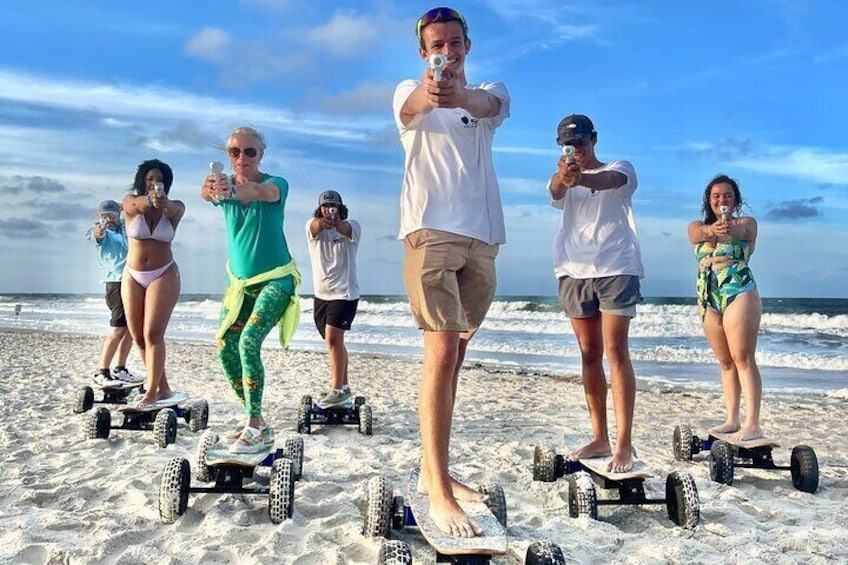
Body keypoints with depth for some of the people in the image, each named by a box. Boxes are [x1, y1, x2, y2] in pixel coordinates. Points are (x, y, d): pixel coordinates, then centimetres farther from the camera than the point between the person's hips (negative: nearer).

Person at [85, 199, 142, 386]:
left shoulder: (126, 225, 12)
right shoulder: (102, 233, -5)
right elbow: (97, 235, -27)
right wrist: (99, 229, -51)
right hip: (117, 283, -6)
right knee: (118, 330, -13)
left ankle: (119, 370, 19)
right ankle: (101, 372, -9)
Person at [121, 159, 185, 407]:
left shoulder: (175, 208, -6)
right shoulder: (131, 202, -3)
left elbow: (173, 209, -31)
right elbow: (135, 205, -28)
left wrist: (162, 202, -56)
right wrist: (149, 200, -52)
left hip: (164, 275, -3)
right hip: (133, 276, 3)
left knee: (153, 334, -14)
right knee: (138, 337, 7)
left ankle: (152, 391, -11)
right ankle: (162, 386, 19)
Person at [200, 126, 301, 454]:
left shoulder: (276, 184, -13)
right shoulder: (225, 185, -2)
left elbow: (260, 192, -38)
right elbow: (207, 192, -27)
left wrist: (233, 191, -61)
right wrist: (211, 190, -53)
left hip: (275, 279, -5)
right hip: (240, 280, 6)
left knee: (249, 341, -23)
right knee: (225, 350, 1)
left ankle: (255, 428, -14)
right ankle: (256, 423, 17)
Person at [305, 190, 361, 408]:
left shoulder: (352, 226, -5)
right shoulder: (313, 226, 1)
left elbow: (346, 229, -30)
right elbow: (315, 226, -25)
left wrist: (335, 222, -55)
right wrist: (323, 221, -51)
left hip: (345, 293, -5)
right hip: (321, 294, 5)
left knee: (333, 338, -20)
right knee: (335, 341, 15)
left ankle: (337, 391, -17)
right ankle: (344, 388, 29)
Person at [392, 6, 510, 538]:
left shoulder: (491, 91, 15)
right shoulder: (412, 91, 9)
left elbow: (489, 106, -12)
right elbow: (408, 109, -18)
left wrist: (459, 95, -37)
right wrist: (427, 94, -44)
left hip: (482, 238, 4)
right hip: (431, 231, -4)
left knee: (454, 357, 9)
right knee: (442, 355, -15)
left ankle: (433, 471, 19)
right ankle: (439, 491, -10)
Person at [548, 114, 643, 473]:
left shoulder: (620, 169, 8)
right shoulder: (563, 180, 16)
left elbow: (609, 181, -19)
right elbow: (555, 191, -11)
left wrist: (580, 178, -43)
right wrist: (563, 177, -37)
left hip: (617, 269, -3)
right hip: (574, 271, 4)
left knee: (615, 352, -11)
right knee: (589, 354, 6)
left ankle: (624, 444, -9)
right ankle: (599, 438, 13)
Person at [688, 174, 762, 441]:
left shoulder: (747, 222, 4)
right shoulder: (697, 226, 12)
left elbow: (739, 230, -21)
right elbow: (698, 233, -14)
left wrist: (727, 226, -47)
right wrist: (711, 230, -40)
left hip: (740, 294, -4)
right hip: (708, 299, 4)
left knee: (742, 359, -11)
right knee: (725, 362, 10)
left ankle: (752, 424, -13)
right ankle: (732, 420, 17)